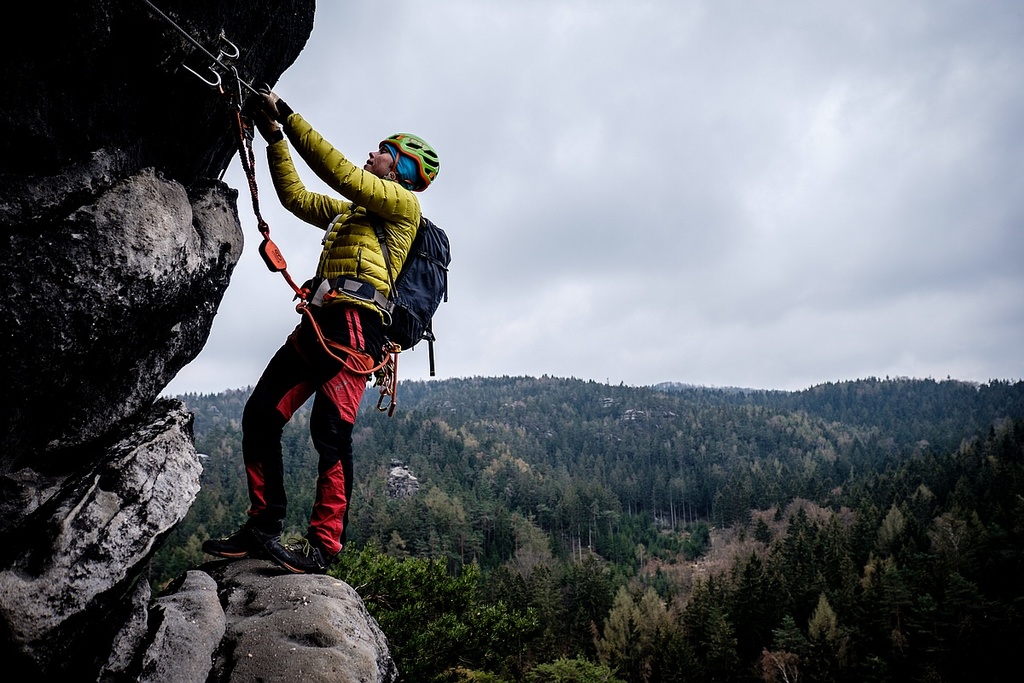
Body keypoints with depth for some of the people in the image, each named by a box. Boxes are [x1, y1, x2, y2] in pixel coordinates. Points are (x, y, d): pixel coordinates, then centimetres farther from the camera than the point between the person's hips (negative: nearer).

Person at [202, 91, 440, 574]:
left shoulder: (404, 203, 6)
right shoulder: (349, 210, 33)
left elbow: (340, 172, -6)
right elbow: (296, 196, 36)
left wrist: (288, 116, -2)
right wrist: (275, 139, 29)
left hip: (354, 325, -9)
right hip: (317, 325, 9)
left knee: (330, 432, -16)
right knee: (261, 415, 3)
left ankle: (323, 547, -13)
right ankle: (263, 528, 8)